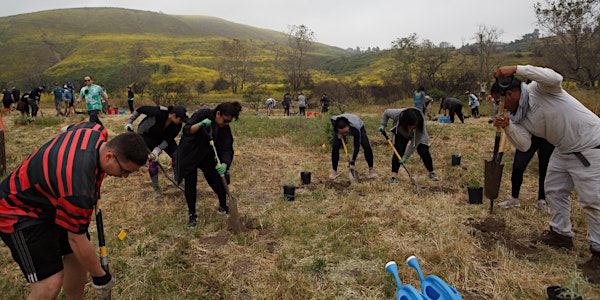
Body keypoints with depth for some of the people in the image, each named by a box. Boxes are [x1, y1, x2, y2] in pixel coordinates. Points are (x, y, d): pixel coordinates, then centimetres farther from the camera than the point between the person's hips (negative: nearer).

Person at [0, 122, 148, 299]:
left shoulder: (97, 132, -16)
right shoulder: (78, 185, -39)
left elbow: (68, 129, 11)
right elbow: (77, 241, -27)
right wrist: (100, 277, -12)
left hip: (52, 201, 9)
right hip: (18, 212, -9)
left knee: (77, 256, 7)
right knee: (50, 283, -15)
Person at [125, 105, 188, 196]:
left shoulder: (177, 125, -22)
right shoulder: (158, 112, -37)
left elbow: (168, 139, -19)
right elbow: (141, 109, -23)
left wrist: (158, 150, -31)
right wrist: (129, 121, -20)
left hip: (162, 136, 4)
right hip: (147, 135, -4)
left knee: (176, 155, -4)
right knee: (152, 160, -12)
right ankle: (156, 187, 6)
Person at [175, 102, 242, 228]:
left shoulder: (225, 128, -13)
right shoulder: (203, 114, -23)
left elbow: (227, 149, -19)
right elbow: (186, 130, -24)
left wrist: (224, 164, -38)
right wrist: (200, 125, -43)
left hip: (207, 156, 3)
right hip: (189, 153, -3)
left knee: (217, 180, -2)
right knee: (190, 183, -4)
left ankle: (223, 207, 22)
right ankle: (192, 215, 10)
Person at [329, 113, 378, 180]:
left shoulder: (355, 128, -46)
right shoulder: (334, 121, -39)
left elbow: (357, 146, -35)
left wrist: (353, 159, -31)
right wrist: (339, 134, -22)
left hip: (359, 126, -2)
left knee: (366, 146, -20)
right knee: (335, 147, -16)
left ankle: (371, 169, -2)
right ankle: (334, 171, -1)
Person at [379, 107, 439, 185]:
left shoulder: (420, 123, -40)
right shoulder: (397, 114, -40)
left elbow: (415, 142, -32)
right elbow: (386, 112, -15)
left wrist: (406, 156, -33)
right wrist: (383, 125, -23)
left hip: (418, 135, 0)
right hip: (401, 133, 0)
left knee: (424, 151, -11)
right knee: (398, 150, -19)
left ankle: (431, 173, 11)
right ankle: (394, 176, -18)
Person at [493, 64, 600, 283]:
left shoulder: (539, 89, -19)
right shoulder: (518, 116, 2)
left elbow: (555, 78, -42)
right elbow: (524, 145, -7)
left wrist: (516, 69, -42)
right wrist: (507, 126, -22)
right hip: (565, 149, 9)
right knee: (554, 189, 16)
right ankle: (561, 234, 33)